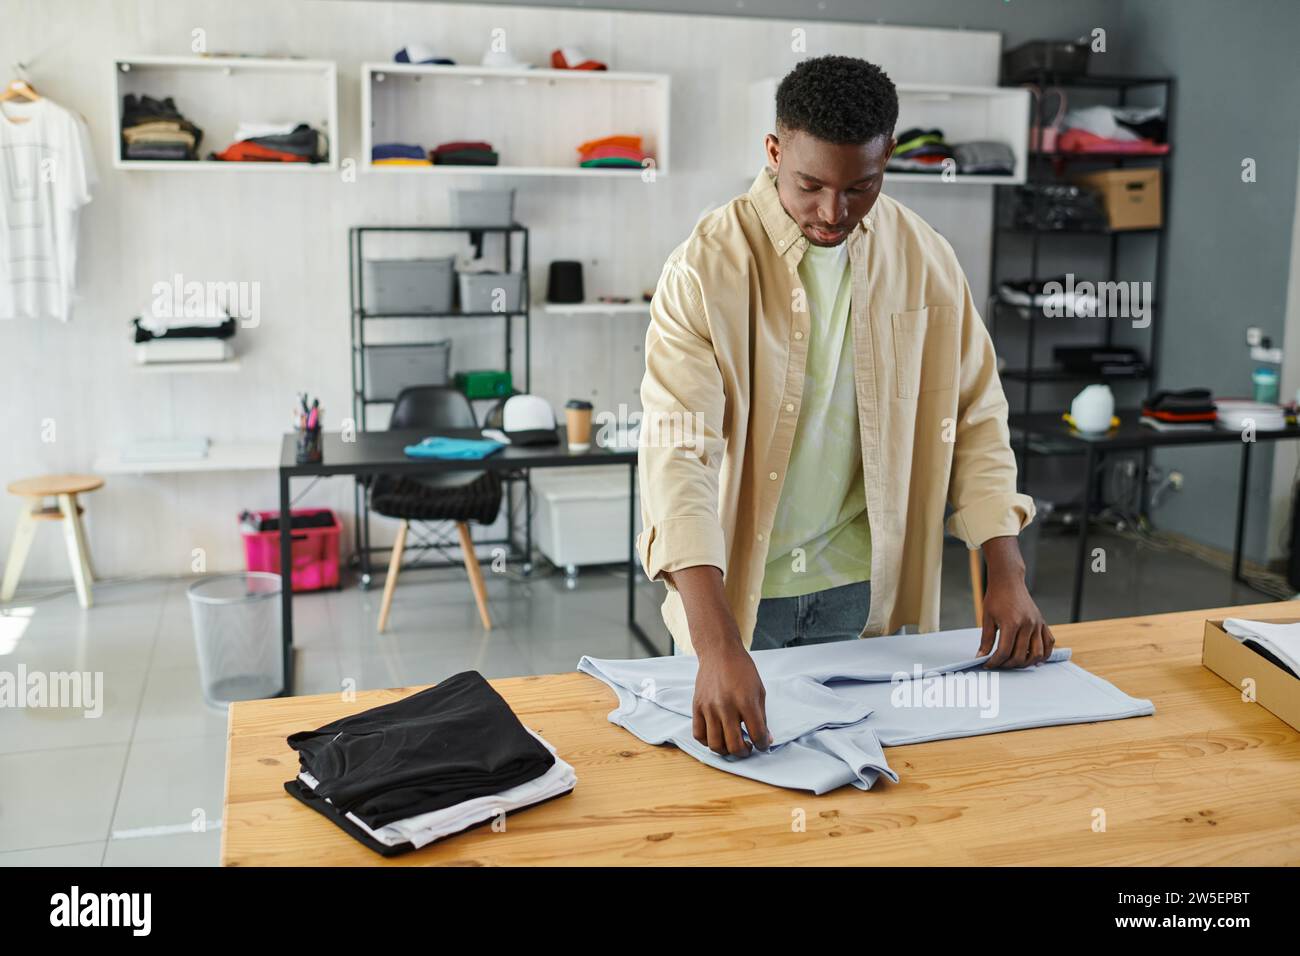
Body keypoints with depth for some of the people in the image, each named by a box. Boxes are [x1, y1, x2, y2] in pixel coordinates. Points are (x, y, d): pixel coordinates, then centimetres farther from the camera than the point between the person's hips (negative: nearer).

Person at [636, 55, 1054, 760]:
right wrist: (718, 647, -37)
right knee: (731, 773, 11)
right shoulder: (706, 270, -18)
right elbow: (677, 454, -27)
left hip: (866, 591, 3)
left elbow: (975, 419, 3)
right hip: (735, 592, -3)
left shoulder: (924, 260, -4)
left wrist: (1008, 578, -7)